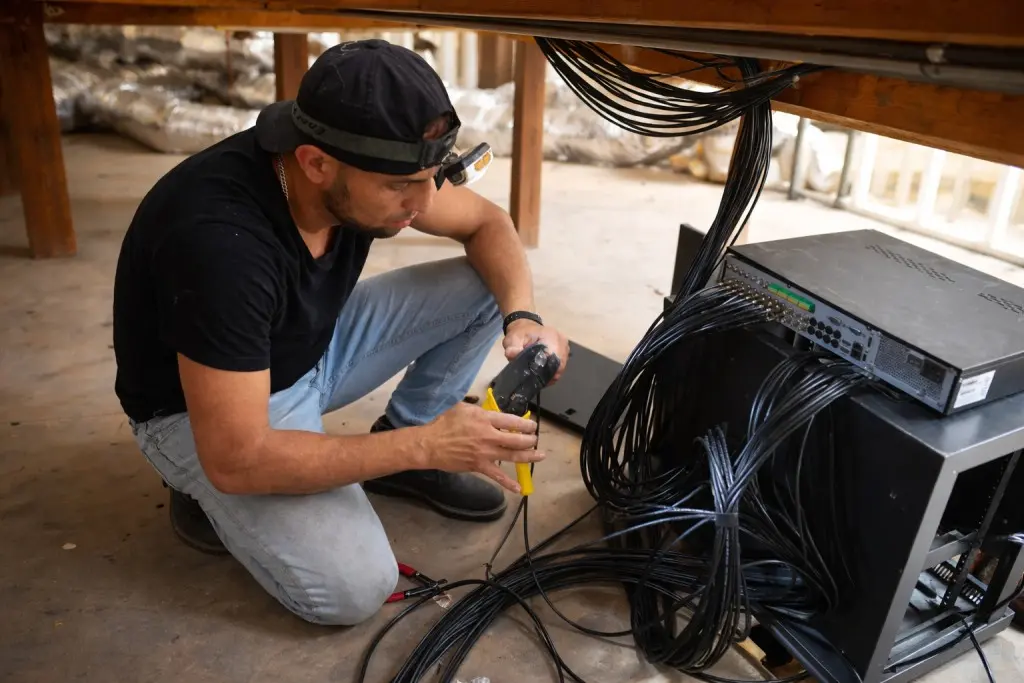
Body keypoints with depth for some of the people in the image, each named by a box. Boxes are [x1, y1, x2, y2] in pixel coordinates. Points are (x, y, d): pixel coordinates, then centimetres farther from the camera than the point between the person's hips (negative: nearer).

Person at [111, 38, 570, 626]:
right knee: (354, 587, -21)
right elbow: (236, 459, -33)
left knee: (483, 287, -8)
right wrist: (425, 445, -32)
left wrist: (523, 317, -22)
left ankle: (397, 447, 8)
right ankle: (205, 490, 4)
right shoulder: (221, 240, -37)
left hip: (314, 346, 6)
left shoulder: (375, 165, -18)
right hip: (200, 409, -6)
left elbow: (487, 223, -2)